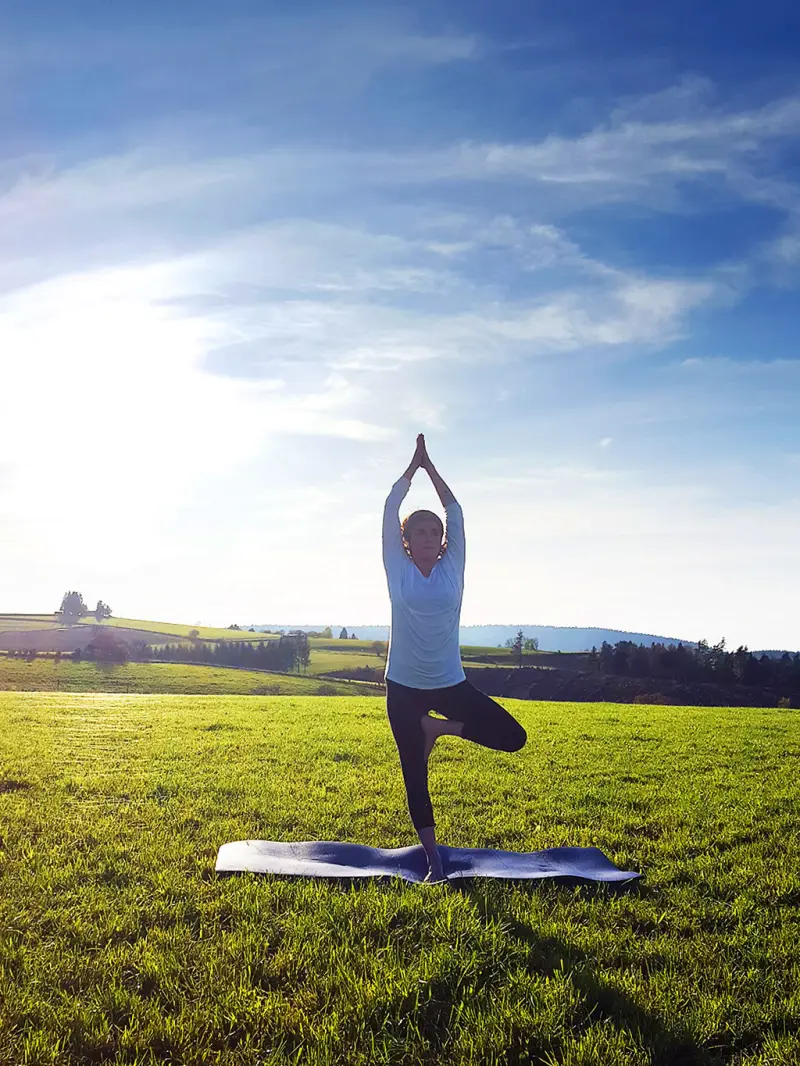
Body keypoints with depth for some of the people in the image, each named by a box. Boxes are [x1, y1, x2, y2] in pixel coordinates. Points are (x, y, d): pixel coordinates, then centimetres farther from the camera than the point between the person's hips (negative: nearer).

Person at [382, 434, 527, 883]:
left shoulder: (452, 569, 0)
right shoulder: (399, 571, -3)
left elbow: (456, 512, -2)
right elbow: (390, 511, -4)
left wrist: (430, 466, 1)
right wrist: (413, 466, 3)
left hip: (451, 683, 2)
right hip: (404, 687, -1)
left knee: (513, 736, -8)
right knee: (415, 774, 5)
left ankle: (438, 727, 11)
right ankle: (434, 859, 21)